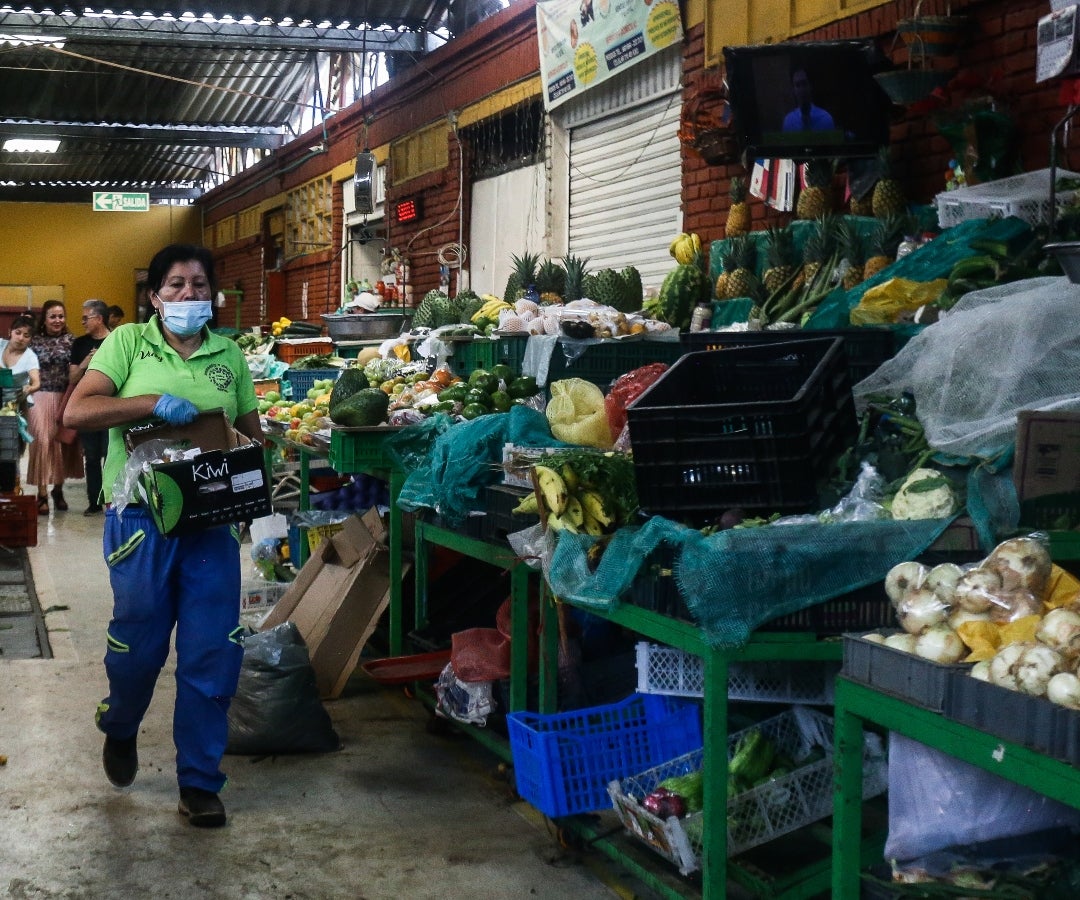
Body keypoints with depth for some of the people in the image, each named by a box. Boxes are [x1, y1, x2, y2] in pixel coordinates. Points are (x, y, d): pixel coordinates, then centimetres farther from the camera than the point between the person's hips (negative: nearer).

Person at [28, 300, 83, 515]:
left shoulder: (71, 340, 5)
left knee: (63, 442, 6)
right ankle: (42, 494, -4)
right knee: (43, 442, -7)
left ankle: (58, 489, 22)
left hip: (65, 398, 1)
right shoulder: (35, 341, 3)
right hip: (41, 398, -1)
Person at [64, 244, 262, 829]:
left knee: (213, 653, 1)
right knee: (138, 643, 8)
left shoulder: (229, 356, 10)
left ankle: (199, 781, 15)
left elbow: (251, 432, 17)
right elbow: (77, 412, -10)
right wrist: (154, 402, -20)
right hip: (141, 517, -3)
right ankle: (118, 729, 42)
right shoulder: (128, 343, 0)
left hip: (211, 521, 3)